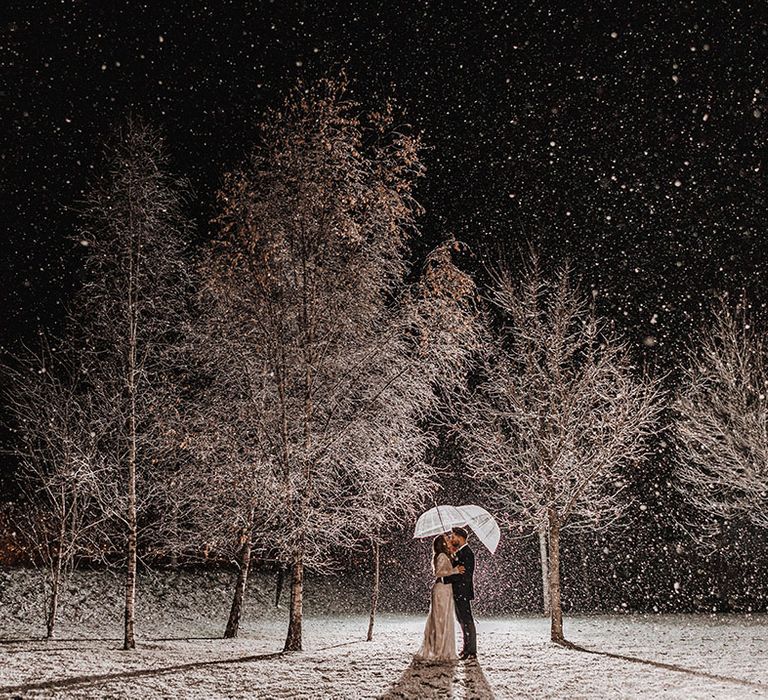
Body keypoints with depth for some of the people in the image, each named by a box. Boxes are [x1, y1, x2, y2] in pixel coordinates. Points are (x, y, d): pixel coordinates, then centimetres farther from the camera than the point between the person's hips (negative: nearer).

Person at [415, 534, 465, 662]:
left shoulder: (446, 556, 17)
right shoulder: (442, 556, -13)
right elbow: (438, 572, -23)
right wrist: (455, 570, -24)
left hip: (446, 590, 10)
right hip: (441, 590, -10)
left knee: (443, 621, 12)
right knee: (441, 620, -6)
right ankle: (438, 652, -3)